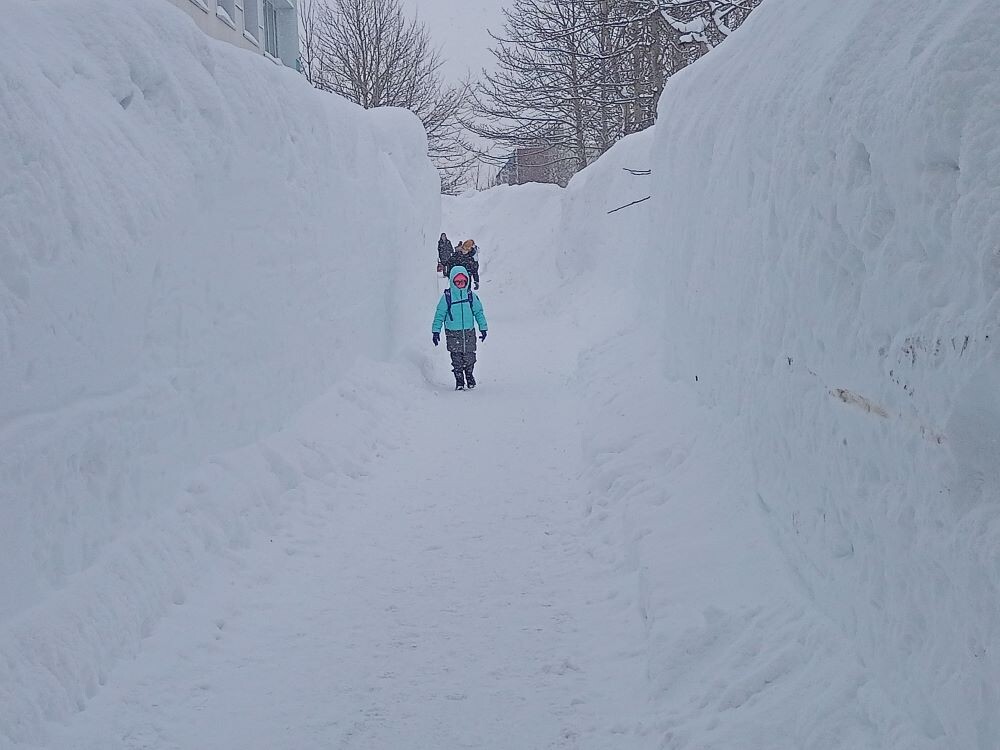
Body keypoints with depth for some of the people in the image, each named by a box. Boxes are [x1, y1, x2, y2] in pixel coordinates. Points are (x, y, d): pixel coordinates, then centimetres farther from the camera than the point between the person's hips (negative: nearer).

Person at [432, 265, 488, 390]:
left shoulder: (471, 296, 2)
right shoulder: (447, 297, -5)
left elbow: (479, 312, 11)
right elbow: (439, 315, -1)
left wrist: (483, 328, 10)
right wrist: (435, 331, -3)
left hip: (469, 332, 2)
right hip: (453, 333, -2)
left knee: (470, 357, 6)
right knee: (457, 358, -1)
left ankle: (469, 375, 29)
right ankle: (459, 381, 12)